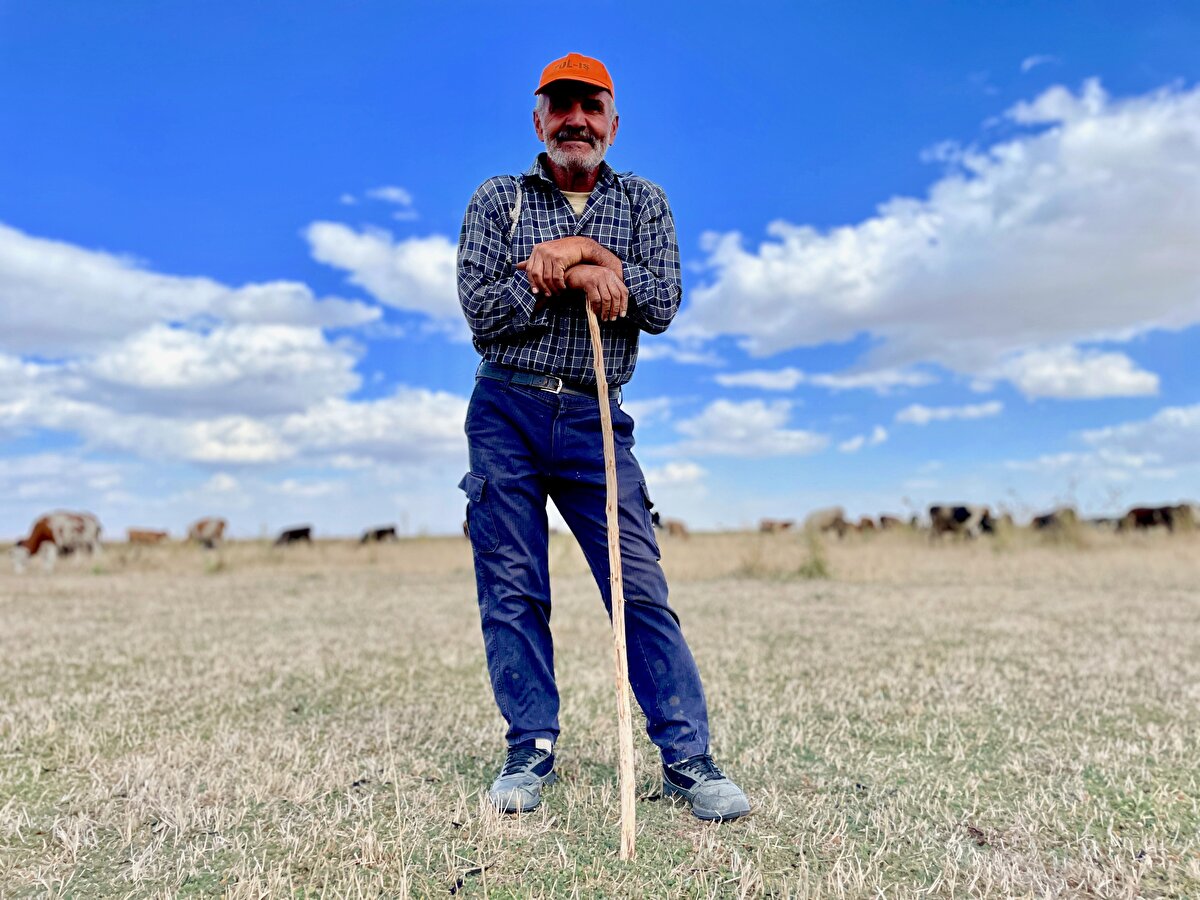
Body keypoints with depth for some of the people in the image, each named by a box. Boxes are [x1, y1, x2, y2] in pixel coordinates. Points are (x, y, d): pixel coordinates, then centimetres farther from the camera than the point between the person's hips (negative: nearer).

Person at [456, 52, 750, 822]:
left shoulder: (643, 203, 13)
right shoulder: (498, 201, 10)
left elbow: (662, 305, -3)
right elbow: (482, 313, -4)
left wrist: (583, 252, -12)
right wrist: (580, 273, -9)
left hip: (595, 420, 0)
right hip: (507, 415, 1)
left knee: (642, 587, -5)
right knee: (512, 588, 2)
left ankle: (688, 758, 5)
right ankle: (531, 752, 15)